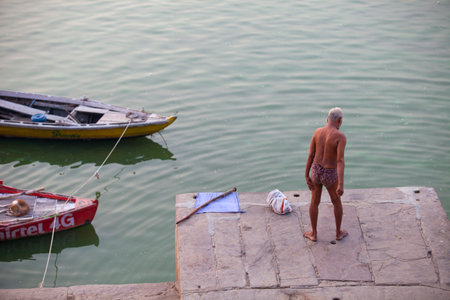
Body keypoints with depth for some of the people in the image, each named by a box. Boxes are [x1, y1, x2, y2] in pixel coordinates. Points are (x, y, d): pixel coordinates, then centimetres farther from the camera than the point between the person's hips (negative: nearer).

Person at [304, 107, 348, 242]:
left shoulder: (317, 132, -5)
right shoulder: (340, 136, -21)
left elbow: (310, 155, -3)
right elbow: (340, 161, -28)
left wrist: (306, 176, 3)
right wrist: (341, 184, -31)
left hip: (316, 171, 3)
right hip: (330, 175, -3)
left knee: (314, 202, 22)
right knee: (337, 202, 22)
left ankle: (314, 234, 32)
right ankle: (338, 233, 35)